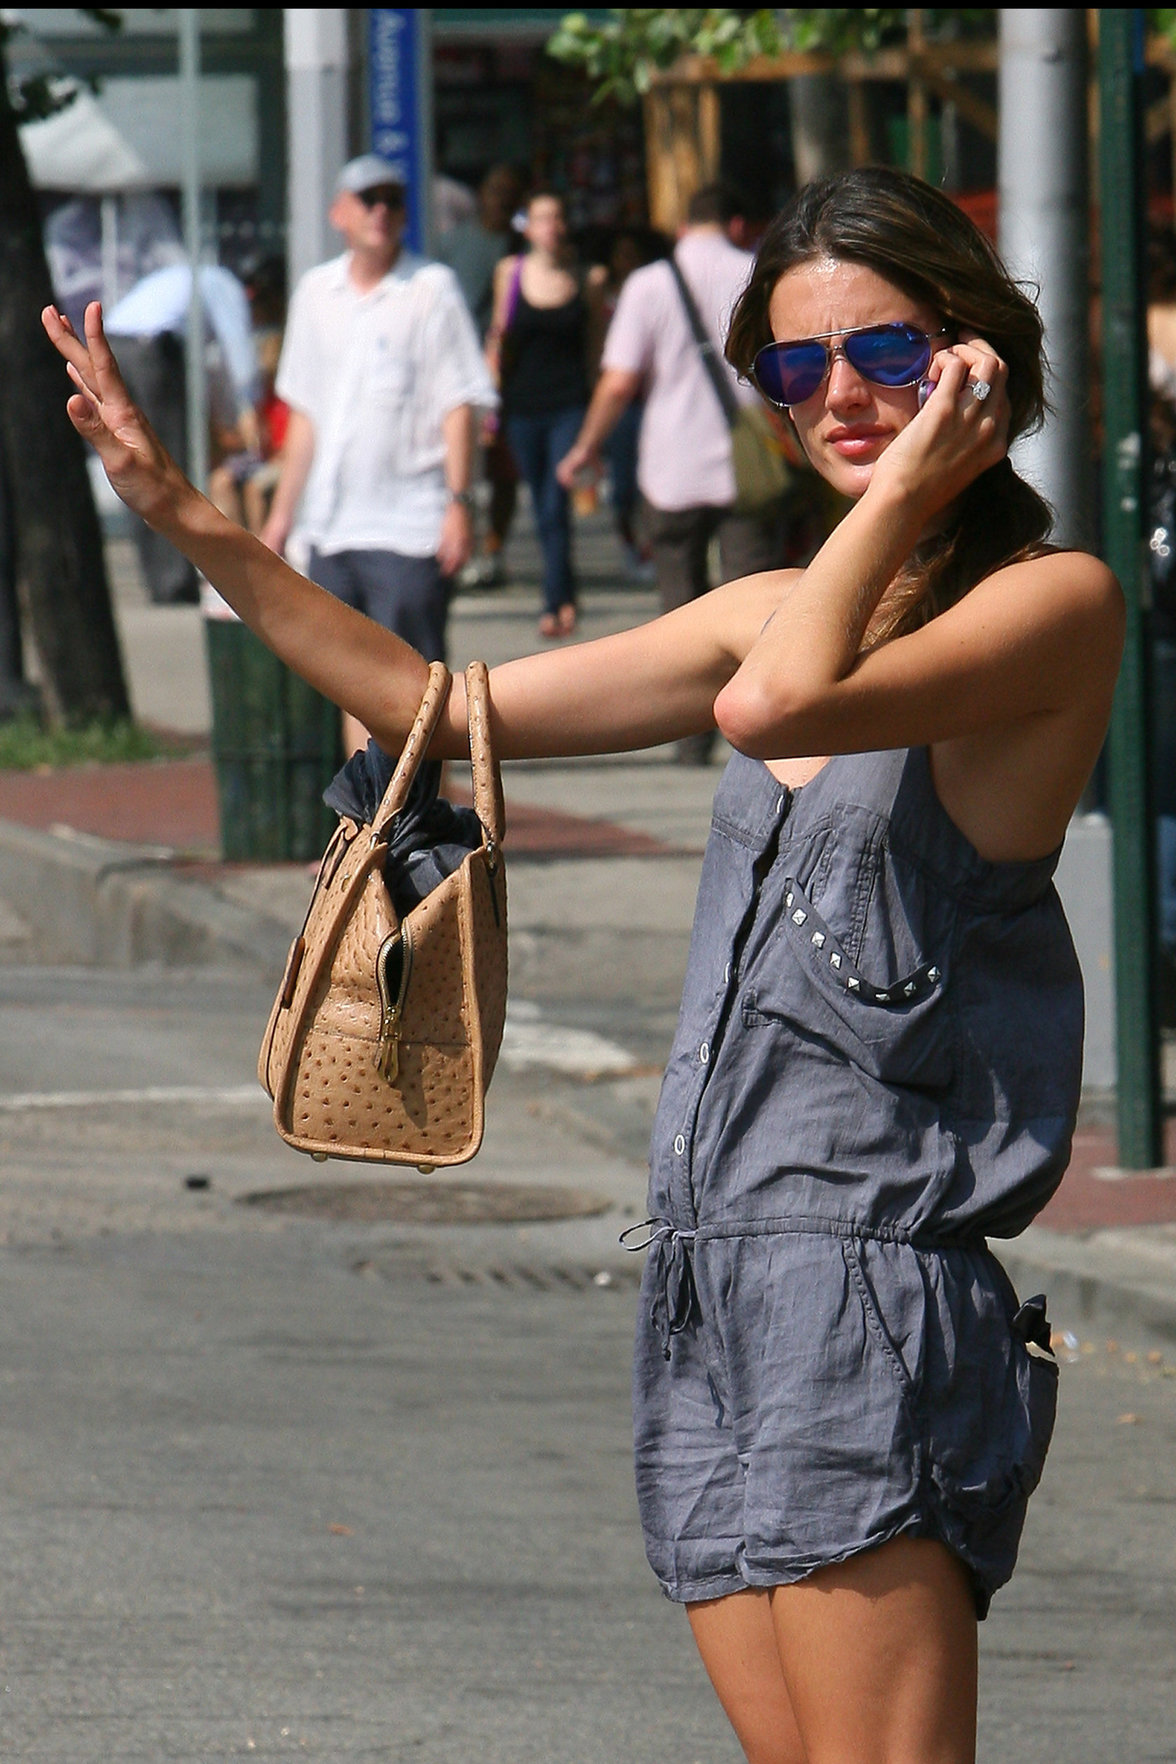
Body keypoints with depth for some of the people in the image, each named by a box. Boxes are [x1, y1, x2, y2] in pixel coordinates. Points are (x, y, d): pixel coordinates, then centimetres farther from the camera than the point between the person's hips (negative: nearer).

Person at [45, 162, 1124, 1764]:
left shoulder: (1057, 602, -4)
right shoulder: (776, 610, 19)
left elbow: (777, 707, -22)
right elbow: (447, 712, 25)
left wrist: (916, 480, -10)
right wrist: (187, 520, 22)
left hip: (876, 1280, -7)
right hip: (712, 1275, 8)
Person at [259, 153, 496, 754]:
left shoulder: (431, 288, -3)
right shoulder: (316, 291, 13)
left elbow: (459, 404, -7)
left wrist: (458, 502, -16)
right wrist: (283, 510, 16)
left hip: (409, 526, -5)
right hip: (334, 526, 5)